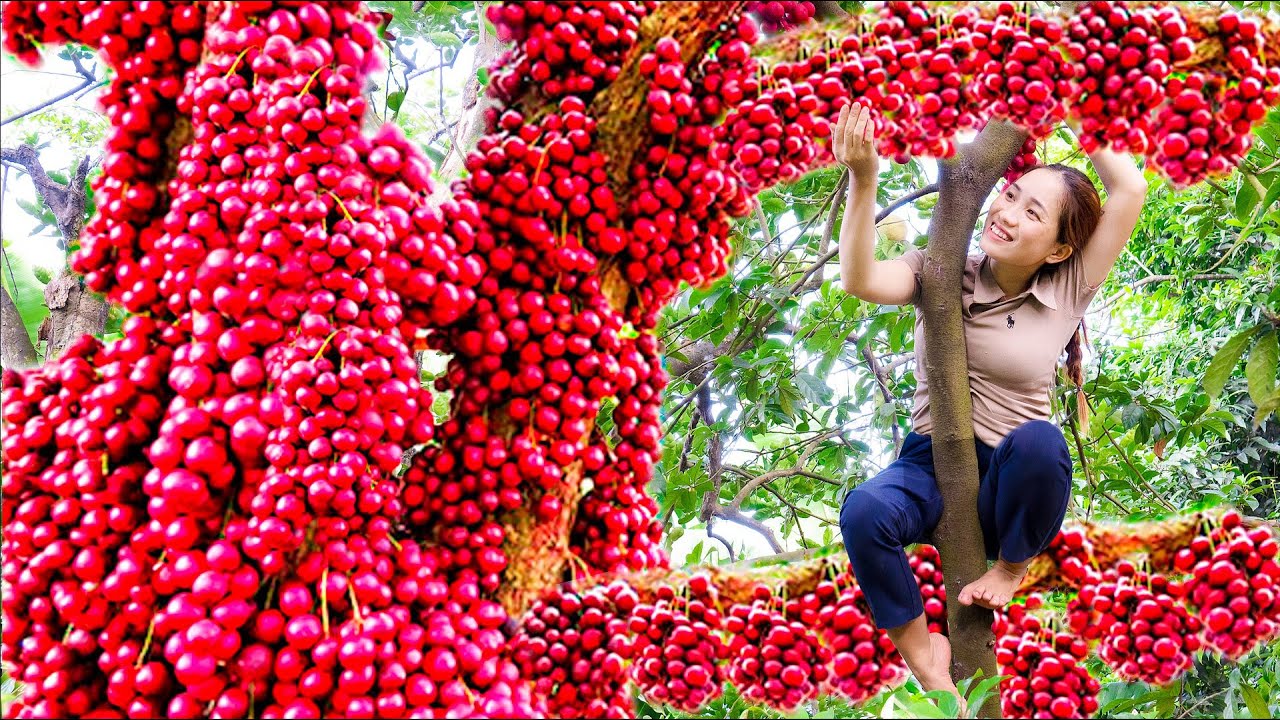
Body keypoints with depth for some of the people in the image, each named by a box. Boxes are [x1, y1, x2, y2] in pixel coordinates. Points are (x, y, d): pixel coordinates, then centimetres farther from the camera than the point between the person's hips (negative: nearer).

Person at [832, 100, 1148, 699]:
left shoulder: (1067, 292, 0)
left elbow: (1131, 191, -10)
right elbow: (860, 280, -21)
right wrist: (863, 182, -32)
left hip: (1010, 483, 0)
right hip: (930, 465, 1)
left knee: (1037, 441, -38)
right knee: (863, 512, -34)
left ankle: (1012, 564, -6)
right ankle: (920, 649, -9)